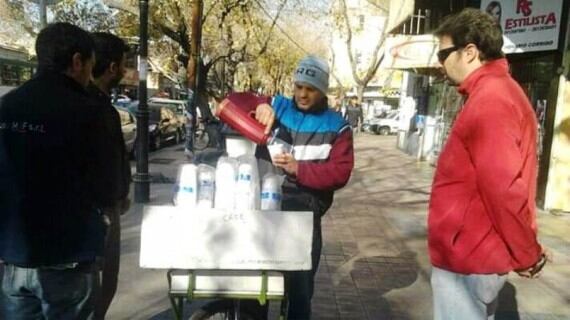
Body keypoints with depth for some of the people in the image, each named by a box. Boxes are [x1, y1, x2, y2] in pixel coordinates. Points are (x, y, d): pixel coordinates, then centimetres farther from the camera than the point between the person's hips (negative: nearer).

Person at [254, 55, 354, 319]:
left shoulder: (336, 127, 2)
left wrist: (299, 169, -19)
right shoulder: (278, 107, 6)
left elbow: (340, 172, -7)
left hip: (304, 214, -1)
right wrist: (259, 105, -16)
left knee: (300, 283, 10)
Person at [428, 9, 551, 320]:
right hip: (474, 252, 10)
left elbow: (504, 188, -26)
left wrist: (526, 255, -15)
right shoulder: (497, 91, 13)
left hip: (467, 258, -10)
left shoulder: (488, 100, -22)